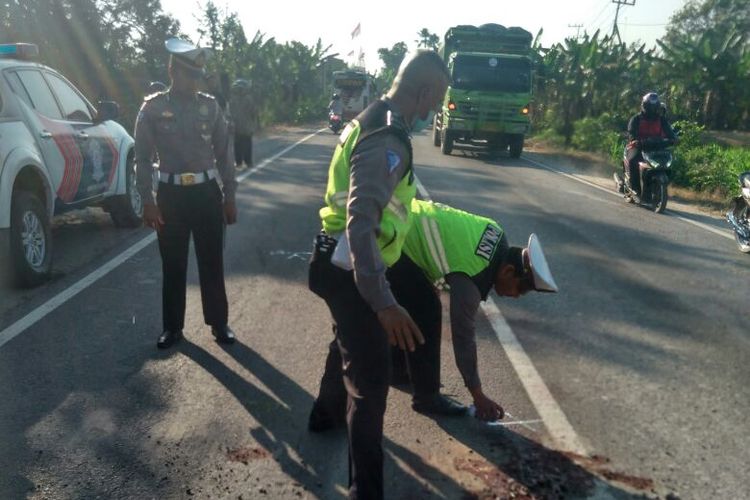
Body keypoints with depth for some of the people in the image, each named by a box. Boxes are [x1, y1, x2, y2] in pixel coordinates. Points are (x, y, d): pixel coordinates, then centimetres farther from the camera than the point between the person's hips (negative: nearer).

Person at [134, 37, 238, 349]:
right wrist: (148, 202, -8)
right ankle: (172, 326, 24)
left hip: (206, 192, 1)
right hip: (171, 194, -1)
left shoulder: (210, 106, 3)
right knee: (173, 265, 9)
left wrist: (229, 197, 5)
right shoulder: (153, 108, -3)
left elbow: (223, 154, 7)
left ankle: (218, 323, 24)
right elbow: (143, 158, -2)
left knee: (212, 263, 9)